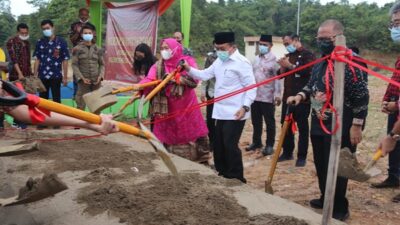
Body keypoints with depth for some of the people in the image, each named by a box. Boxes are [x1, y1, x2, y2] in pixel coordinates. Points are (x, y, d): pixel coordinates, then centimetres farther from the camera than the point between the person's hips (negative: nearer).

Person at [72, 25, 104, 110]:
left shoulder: (97, 49, 9)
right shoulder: (77, 49, 1)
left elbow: (102, 64, 11)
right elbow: (74, 65, -3)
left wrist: (100, 76, -6)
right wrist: (82, 78, -13)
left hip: (96, 81, 3)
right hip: (84, 81, -3)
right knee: (81, 105, -3)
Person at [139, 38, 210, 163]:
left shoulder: (187, 61, -4)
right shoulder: (158, 66, 2)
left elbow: (194, 79, -17)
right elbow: (150, 79, -14)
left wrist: (178, 79, -27)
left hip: (186, 106, -2)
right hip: (167, 107, 2)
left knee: (192, 132, 6)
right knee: (167, 135, 8)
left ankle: (201, 160, 22)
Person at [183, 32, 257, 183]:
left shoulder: (242, 63, -12)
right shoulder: (219, 61, 15)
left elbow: (251, 87, -15)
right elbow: (205, 75, 11)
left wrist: (245, 107, -24)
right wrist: (189, 69, -3)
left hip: (235, 113, -9)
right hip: (221, 112, 9)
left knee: (230, 144, -8)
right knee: (218, 144, 15)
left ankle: (236, 178, 6)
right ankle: (223, 174, 30)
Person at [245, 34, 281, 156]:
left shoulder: (274, 59, -10)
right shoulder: (256, 59, 12)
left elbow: (277, 78, -14)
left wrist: (277, 94, -19)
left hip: (268, 96, -7)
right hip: (255, 95, 7)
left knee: (269, 122, 5)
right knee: (256, 121, 16)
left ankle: (269, 145, 14)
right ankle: (256, 142, 30)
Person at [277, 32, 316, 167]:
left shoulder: (307, 55, -6)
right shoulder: (288, 56, 17)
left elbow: (309, 71, -22)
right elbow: (280, 75, 17)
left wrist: (290, 66, -19)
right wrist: (282, 67, -4)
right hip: (288, 97, 7)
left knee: (302, 127, 1)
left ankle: (302, 156, 7)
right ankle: (287, 152, 24)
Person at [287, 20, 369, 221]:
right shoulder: (320, 63, 10)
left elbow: (361, 97, -17)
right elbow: (312, 86, 21)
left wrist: (356, 126, -18)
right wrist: (300, 95, 1)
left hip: (340, 128, -8)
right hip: (318, 125, 8)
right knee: (320, 166, 17)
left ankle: (340, 208, 16)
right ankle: (326, 199, 35)